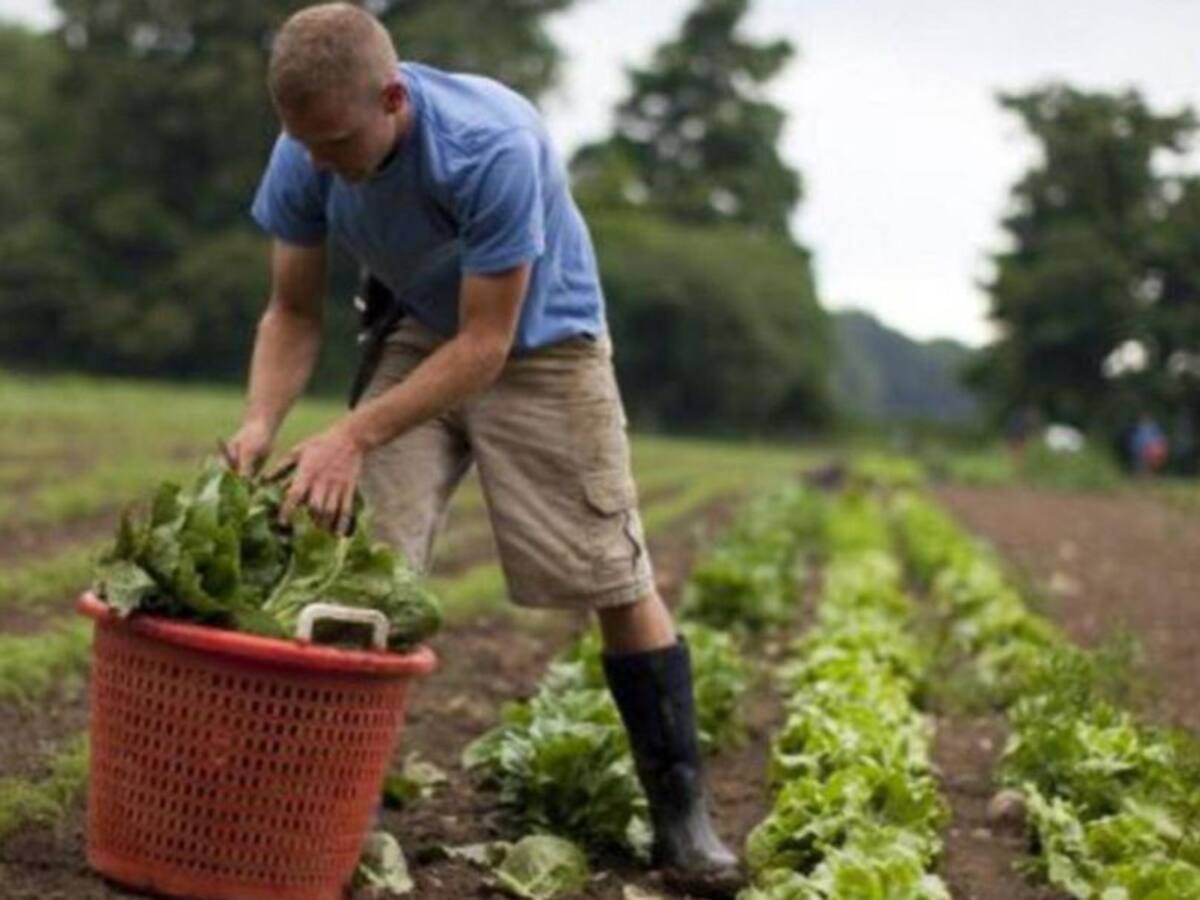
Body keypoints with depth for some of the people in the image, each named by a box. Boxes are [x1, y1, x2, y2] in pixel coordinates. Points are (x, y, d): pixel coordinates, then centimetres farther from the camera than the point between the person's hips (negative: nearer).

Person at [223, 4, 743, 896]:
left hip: (541, 344, -4)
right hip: (420, 341, 4)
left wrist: (353, 435, -36)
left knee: (617, 581, -3)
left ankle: (682, 812, 8)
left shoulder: (493, 146, -37)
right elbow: (294, 313, -8)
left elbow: (485, 344, -31)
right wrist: (261, 421, -26)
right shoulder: (303, 159, -20)